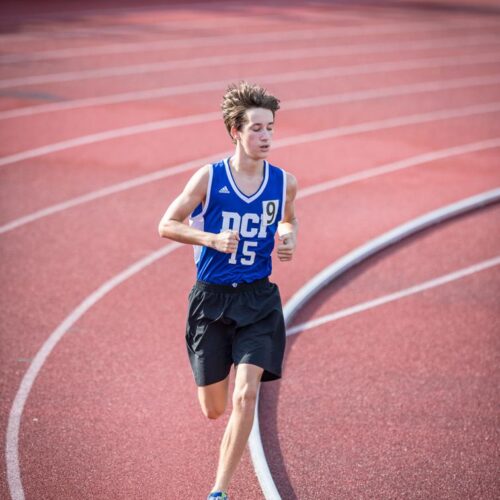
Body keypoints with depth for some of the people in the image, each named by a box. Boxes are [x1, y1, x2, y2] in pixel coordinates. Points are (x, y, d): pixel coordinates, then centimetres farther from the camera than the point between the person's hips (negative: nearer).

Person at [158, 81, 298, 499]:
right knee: (214, 409, 8)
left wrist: (290, 240, -2)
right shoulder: (209, 178, -9)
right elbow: (167, 225, -3)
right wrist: (213, 239, -18)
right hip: (211, 297, -1)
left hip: (258, 300, 1)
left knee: (245, 395, -16)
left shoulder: (284, 182, -1)